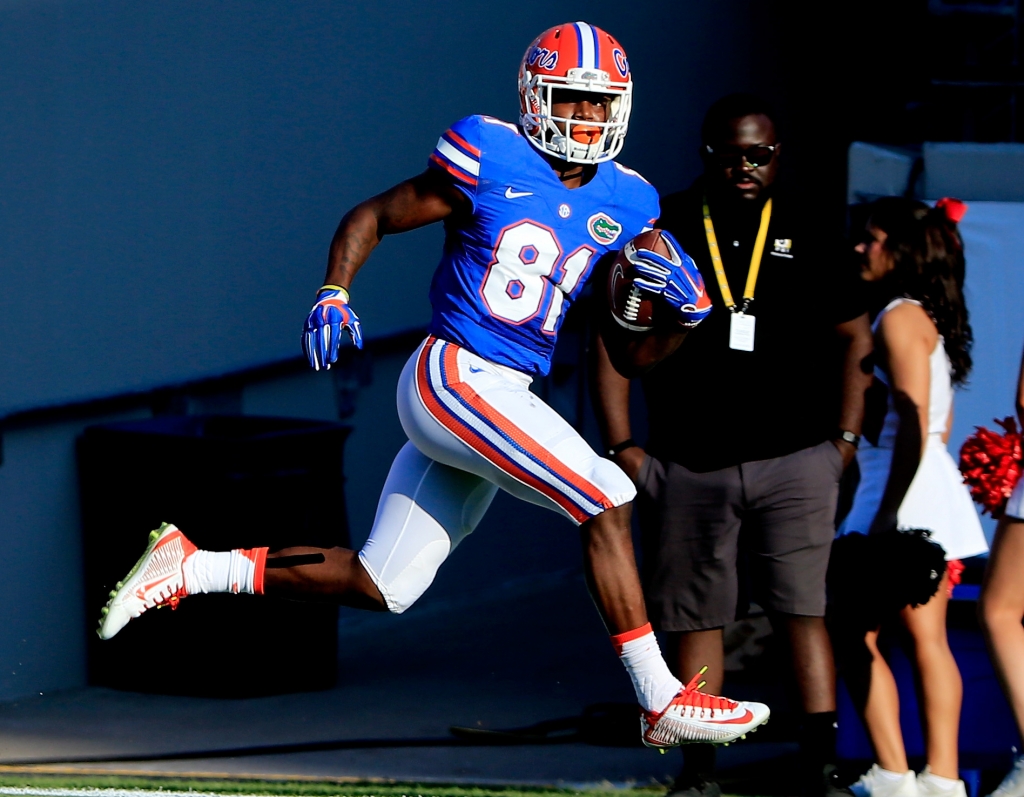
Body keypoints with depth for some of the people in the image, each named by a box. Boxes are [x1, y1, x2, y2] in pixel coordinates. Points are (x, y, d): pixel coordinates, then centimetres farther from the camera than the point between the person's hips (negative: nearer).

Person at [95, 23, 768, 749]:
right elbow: (374, 216, 5)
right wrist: (334, 293, -11)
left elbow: (633, 352, 13)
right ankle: (661, 702, -10)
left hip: (501, 400, 7)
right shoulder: (487, 161, -6)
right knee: (607, 503, -16)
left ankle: (190, 567, 18)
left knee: (378, 586, 7)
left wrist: (687, 311, -7)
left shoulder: (623, 204, 10)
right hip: (455, 380, -7)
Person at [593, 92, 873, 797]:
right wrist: (621, 446, 0)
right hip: (689, 468, 1)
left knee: (803, 611, -8)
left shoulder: (806, 235, 5)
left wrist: (846, 439, 5)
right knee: (696, 619, 4)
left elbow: (855, 337, 13)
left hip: (794, 461, -1)